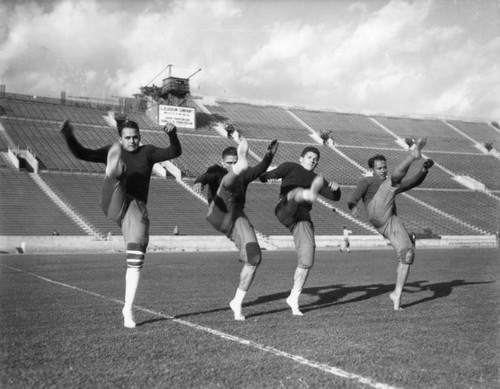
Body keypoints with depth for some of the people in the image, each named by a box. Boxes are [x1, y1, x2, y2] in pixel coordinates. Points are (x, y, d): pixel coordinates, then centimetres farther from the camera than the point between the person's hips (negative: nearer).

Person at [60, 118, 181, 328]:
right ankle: (113, 172, -64)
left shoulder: (147, 152, 13)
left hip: (136, 208, 1)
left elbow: (174, 153, -1)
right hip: (113, 204, -1)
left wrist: (173, 135, -20)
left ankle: (128, 309, 7)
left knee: (135, 260, -5)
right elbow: (83, 154, 5)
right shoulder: (113, 151, 14)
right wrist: (69, 137, -11)